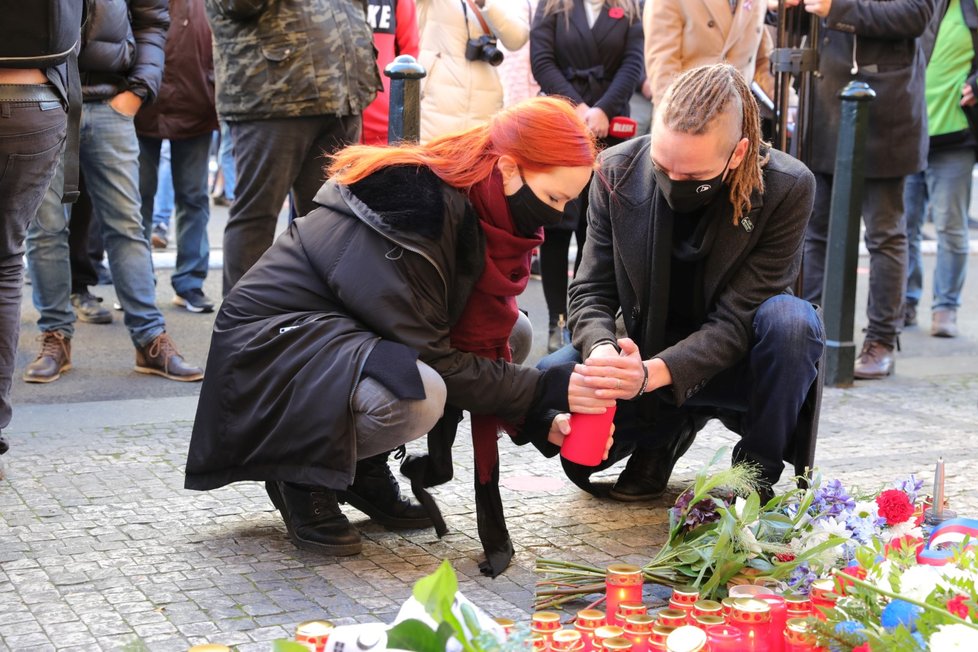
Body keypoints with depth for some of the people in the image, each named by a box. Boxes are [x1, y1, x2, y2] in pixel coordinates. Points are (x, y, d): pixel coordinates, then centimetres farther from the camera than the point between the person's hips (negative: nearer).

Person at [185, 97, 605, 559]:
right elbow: (430, 358, -25)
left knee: (513, 334, 2)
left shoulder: (480, 214, -1)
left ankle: (364, 466, 6)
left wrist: (538, 421, -11)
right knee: (416, 398, -36)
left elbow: (481, 339, 1)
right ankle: (300, 477, -6)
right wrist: (543, 390, -22)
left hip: (355, 337, 10)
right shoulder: (413, 212, -28)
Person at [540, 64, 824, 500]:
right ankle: (668, 431, 4)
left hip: (731, 363, -2)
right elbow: (591, 291, -9)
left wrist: (653, 373, -40)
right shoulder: (618, 171, -13)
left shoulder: (787, 188, -22)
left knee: (791, 319, -35)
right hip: (644, 351, 2)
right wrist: (601, 350, -34)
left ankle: (756, 472, -12)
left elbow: (737, 319, -24)